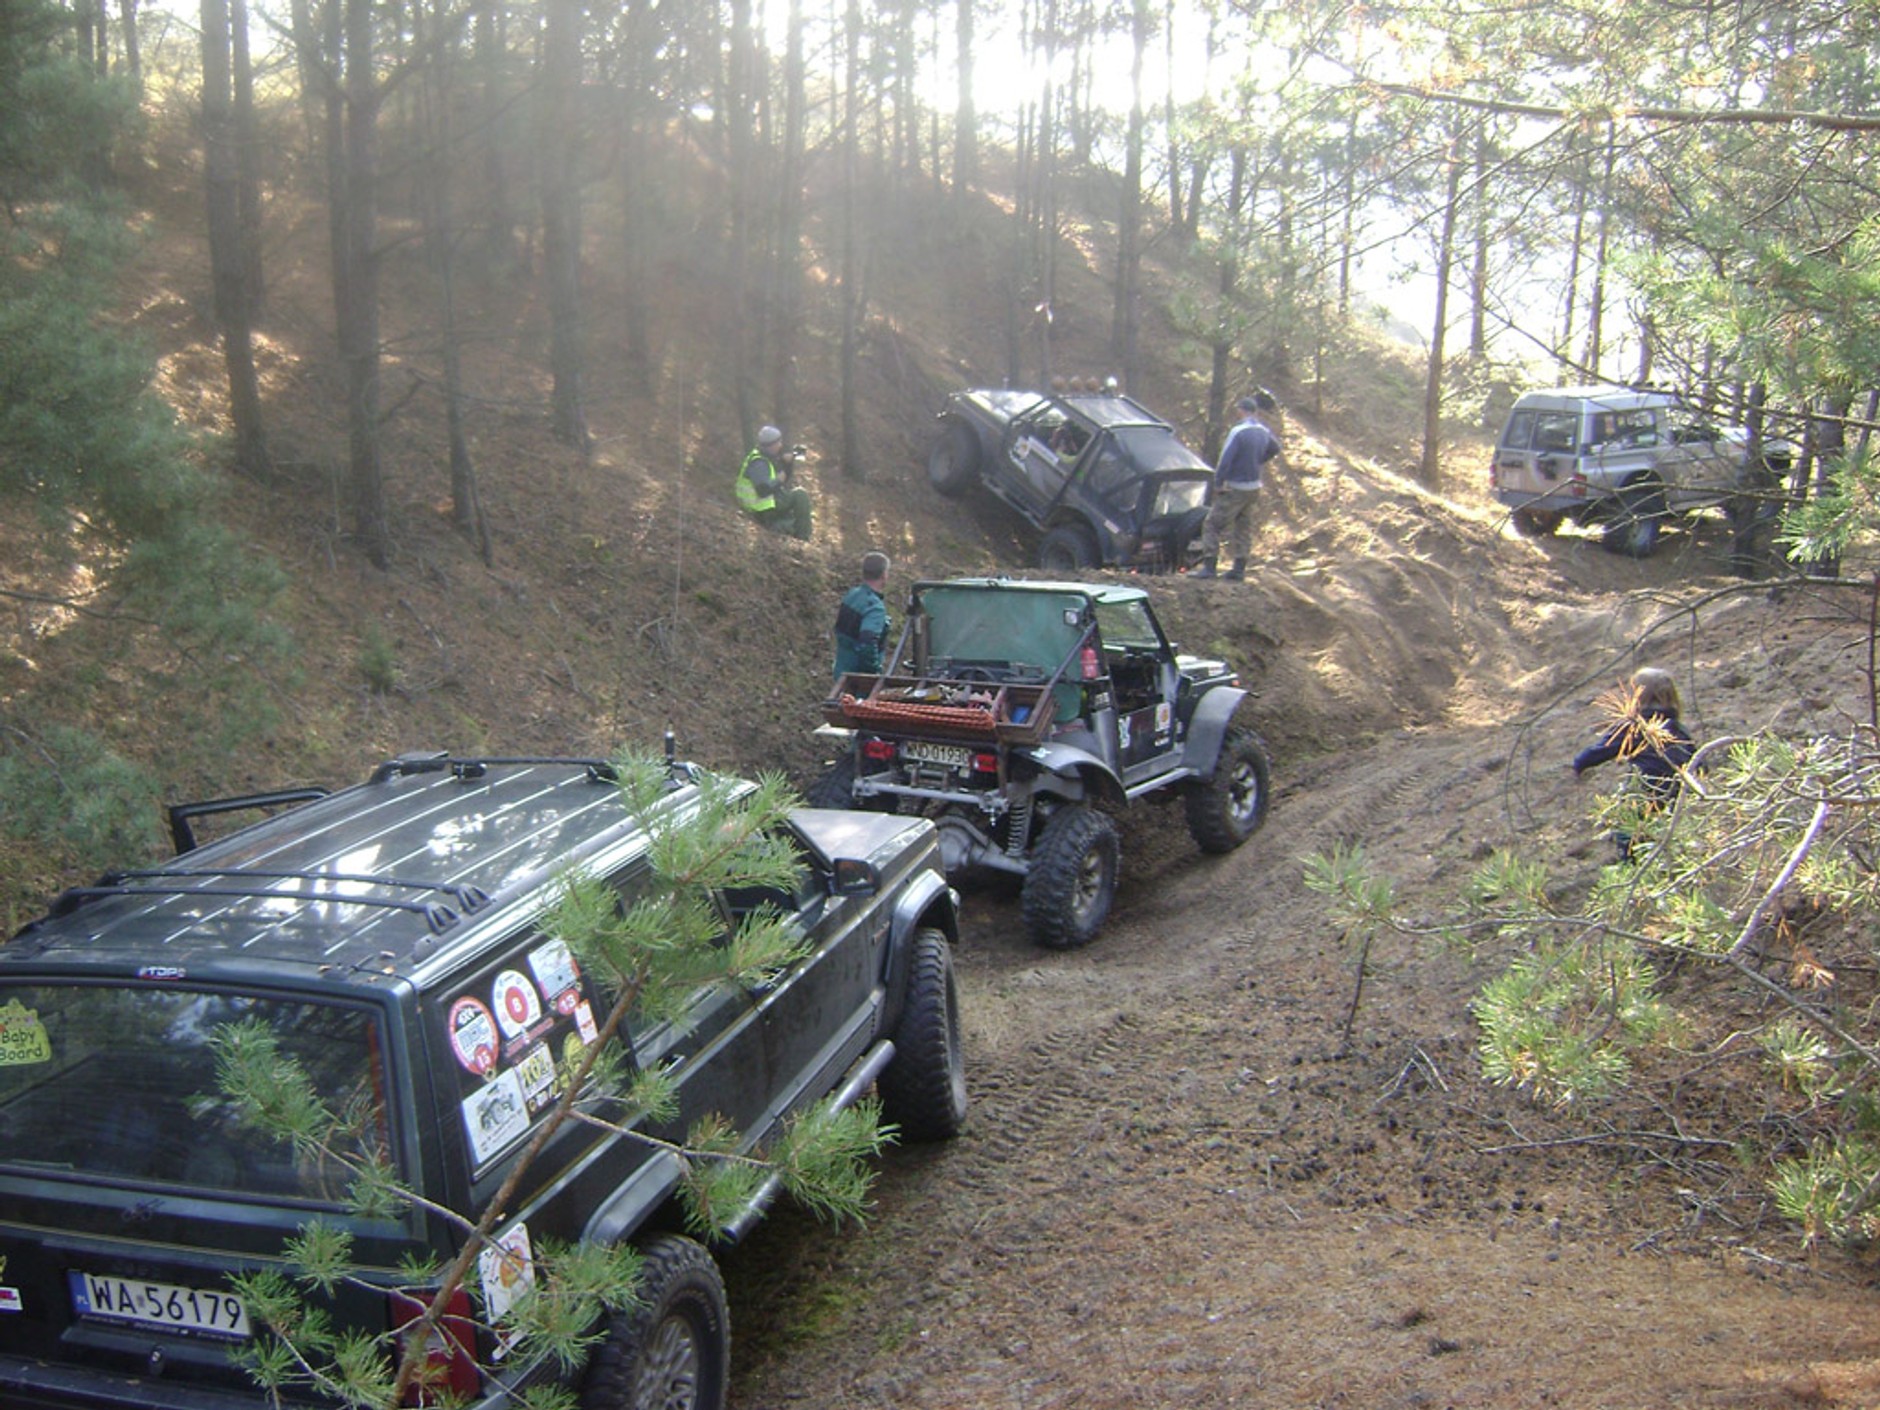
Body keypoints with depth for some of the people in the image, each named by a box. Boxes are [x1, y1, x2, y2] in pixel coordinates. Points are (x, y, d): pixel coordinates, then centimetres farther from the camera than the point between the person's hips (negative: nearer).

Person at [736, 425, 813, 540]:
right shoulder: (758, 464, -22)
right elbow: (763, 489, -33)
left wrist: (789, 462, -1)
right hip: (765, 510, -11)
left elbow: (785, 476, 17)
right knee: (801, 495, -13)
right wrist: (779, 480, -18)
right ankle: (803, 536, -11)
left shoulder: (769, 458, 10)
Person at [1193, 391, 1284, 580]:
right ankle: (1239, 569, 16)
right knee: (1244, 529, 15)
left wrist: (1218, 483, -13)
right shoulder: (1264, 432, 5)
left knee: (1213, 525, -1)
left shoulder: (1238, 432, -19)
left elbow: (1225, 459, -22)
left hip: (1235, 489, -7)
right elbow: (1274, 448, 26)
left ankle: (1208, 566, -5)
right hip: (1254, 488, 7)